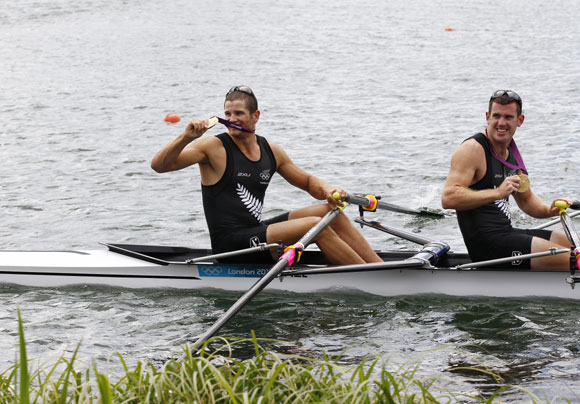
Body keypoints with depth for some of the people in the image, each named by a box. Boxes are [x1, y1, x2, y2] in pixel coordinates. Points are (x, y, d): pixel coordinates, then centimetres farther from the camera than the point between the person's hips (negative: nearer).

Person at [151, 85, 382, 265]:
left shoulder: (270, 151, 11)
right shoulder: (214, 148, -8)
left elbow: (307, 181, 21)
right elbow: (159, 165, -16)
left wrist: (327, 190, -1)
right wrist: (186, 137, -31)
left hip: (257, 233, 8)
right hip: (230, 244, -8)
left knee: (330, 213, 0)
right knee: (315, 225, -20)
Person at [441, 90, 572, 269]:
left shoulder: (512, 153, 16)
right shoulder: (473, 149, -12)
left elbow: (526, 199, 27)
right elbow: (448, 198, -23)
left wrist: (548, 210, 5)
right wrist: (497, 192, -27)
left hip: (506, 232, 10)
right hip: (486, 243, -10)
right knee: (568, 259, -17)